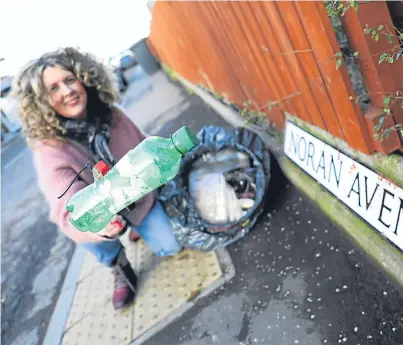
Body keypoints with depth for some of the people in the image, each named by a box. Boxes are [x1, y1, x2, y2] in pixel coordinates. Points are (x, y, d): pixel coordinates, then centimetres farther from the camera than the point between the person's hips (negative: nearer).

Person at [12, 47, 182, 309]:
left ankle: (138, 227, 29)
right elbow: (70, 210, -41)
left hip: (140, 199, 3)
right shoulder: (50, 150, -29)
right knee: (93, 237, -33)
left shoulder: (112, 114, -17)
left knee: (173, 246, -5)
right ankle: (120, 267, 3)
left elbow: (144, 146, 4)